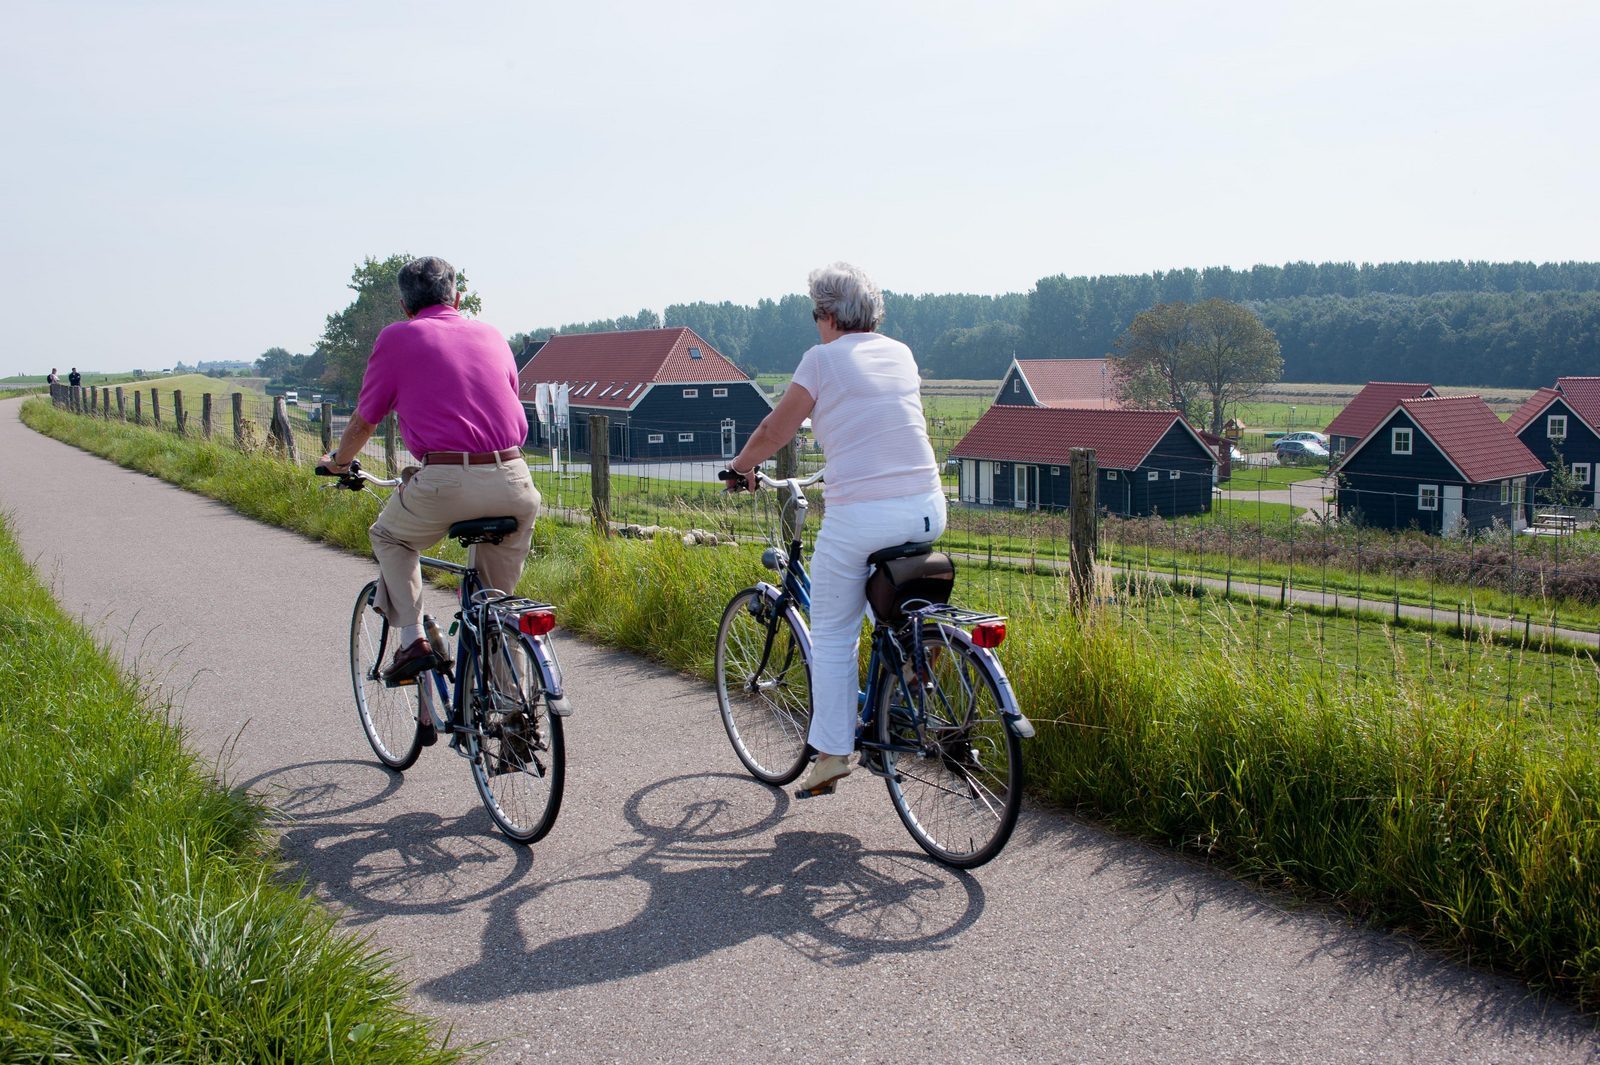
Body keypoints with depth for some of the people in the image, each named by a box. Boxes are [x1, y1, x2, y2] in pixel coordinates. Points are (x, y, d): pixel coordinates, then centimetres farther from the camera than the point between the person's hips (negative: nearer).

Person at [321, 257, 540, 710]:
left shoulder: (397, 339, 10)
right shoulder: (491, 335, 20)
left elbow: (363, 422, 18)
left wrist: (338, 461, 39)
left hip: (446, 484, -3)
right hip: (514, 482, 3)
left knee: (389, 538, 28)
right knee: (497, 600, 21)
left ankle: (412, 639, 12)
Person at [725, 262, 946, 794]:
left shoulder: (824, 358, -1)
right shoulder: (901, 353, 14)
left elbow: (772, 433, 4)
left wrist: (740, 465, 23)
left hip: (859, 517, -5)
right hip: (927, 510, 6)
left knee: (832, 636, 8)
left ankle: (831, 752, 10)